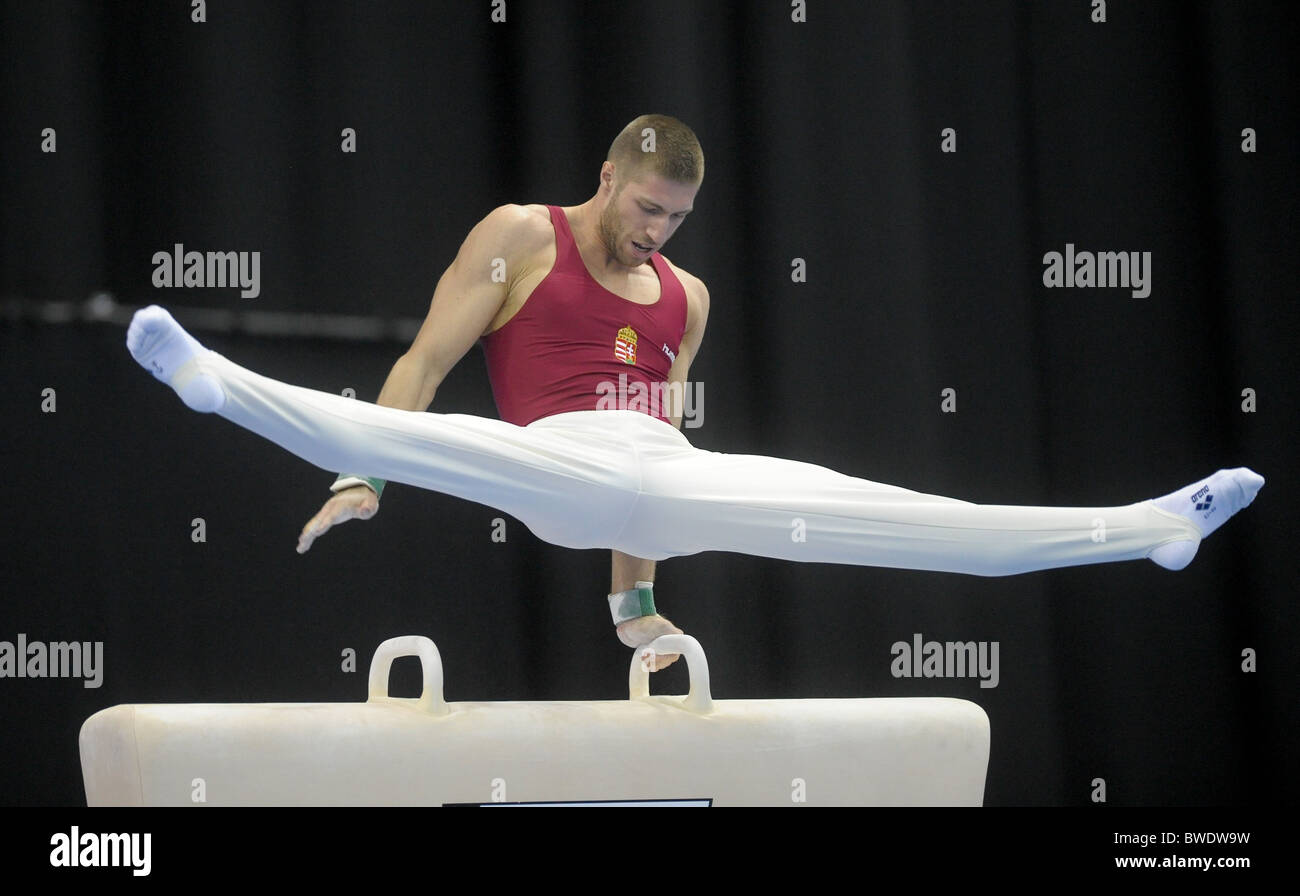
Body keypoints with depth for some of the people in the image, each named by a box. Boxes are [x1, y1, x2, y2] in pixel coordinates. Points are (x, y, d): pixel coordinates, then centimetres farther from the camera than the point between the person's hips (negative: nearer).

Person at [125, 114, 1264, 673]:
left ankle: (1150, 528, -9)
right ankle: (217, 382, -56)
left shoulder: (686, 298, 23)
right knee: (431, 439, -36)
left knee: (877, 514, -5)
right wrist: (364, 478, -9)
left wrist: (634, 599, 25)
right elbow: (427, 363, 4)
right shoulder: (519, 237, 11)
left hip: (676, 479, 3)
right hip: (560, 469, -3)